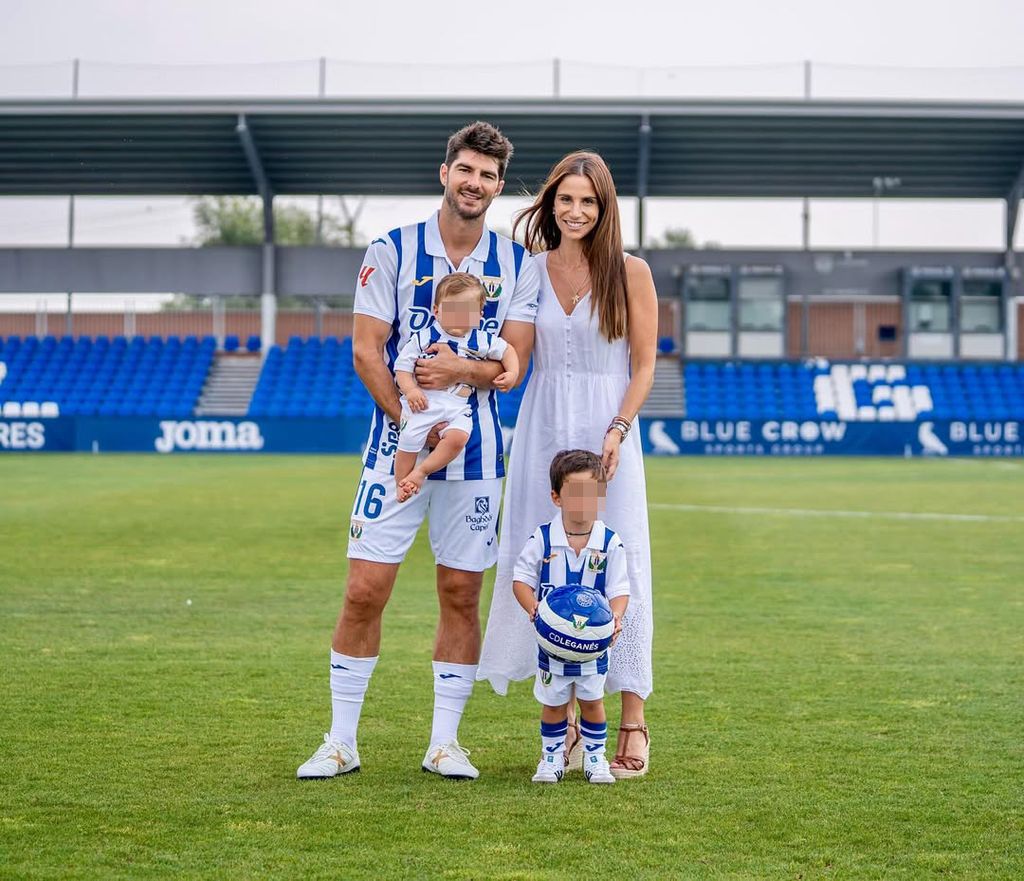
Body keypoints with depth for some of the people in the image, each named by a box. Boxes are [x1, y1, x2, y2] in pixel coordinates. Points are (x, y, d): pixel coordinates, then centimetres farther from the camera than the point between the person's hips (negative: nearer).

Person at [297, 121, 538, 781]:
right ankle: (342, 742, 8)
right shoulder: (391, 251, 0)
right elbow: (366, 352, -4)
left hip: (477, 453, 2)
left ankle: (445, 742, 15)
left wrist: (463, 369, -22)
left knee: (462, 595, 4)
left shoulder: (518, 265, 6)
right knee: (366, 590, -4)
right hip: (396, 448, -2)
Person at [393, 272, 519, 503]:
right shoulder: (422, 338, 2)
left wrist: (511, 374, 6)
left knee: (457, 438, -26)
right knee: (409, 441, -15)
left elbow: (507, 351, 22)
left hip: (458, 407, 1)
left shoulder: (481, 341, 8)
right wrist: (410, 390, -15)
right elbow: (402, 366, 0)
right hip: (423, 402, -1)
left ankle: (421, 471, -10)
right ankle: (401, 484, 8)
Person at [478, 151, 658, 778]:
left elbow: (645, 366, 0)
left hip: (606, 435, -3)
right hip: (542, 432, 3)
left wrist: (617, 431, -13)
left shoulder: (630, 273, 0)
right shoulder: (529, 271, 8)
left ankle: (633, 724, 2)